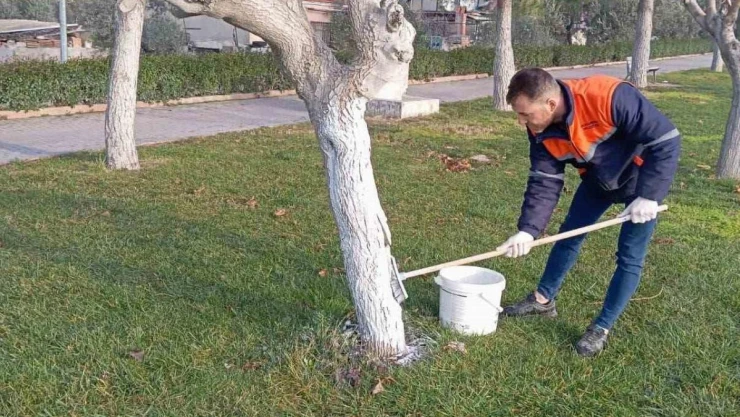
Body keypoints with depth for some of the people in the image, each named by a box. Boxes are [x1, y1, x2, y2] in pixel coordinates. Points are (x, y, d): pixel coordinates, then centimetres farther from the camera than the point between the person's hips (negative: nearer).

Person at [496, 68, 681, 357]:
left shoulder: (610, 97, -40)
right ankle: (543, 300, 30)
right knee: (568, 236, 11)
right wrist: (528, 230, -26)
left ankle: (601, 328, 11)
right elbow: (544, 182, -14)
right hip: (598, 180, 6)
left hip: (643, 178, -5)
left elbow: (666, 139, -32)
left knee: (629, 257, -3)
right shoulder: (542, 131, -19)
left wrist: (649, 195, -31)